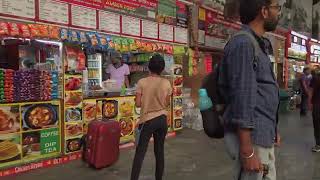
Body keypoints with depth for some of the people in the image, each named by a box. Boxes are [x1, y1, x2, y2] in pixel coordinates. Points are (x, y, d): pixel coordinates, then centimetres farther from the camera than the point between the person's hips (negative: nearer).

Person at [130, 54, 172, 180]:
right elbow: (167, 104, 2)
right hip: (162, 119, 3)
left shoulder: (142, 82, -10)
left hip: (148, 120, -3)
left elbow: (138, 104, -10)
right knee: (160, 151, 15)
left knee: (140, 152, 4)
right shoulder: (166, 83, -4)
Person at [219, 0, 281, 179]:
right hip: (251, 138, -9)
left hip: (264, 137, 9)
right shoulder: (243, 44, -17)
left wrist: (272, 129, 20)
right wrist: (247, 151, -22)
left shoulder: (259, 45, 14)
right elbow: (242, 98, -23)